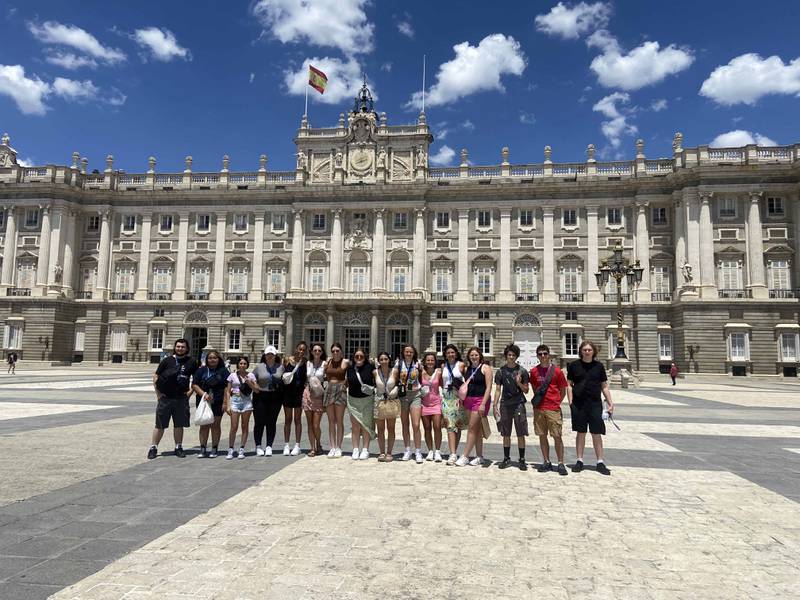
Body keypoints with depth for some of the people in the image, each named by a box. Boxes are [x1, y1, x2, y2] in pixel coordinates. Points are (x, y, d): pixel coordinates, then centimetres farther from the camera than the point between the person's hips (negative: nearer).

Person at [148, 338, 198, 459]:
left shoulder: (191, 362, 4)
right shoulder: (167, 361, 1)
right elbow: (155, 377, 5)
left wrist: (191, 390, 4)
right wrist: (158, 393, -1)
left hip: (181, 398, 1)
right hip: (165, 398, -1)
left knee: (179, 425, 8)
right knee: (160, 425, 4)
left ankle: (178, 447, 20)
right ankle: (153, 448, 15)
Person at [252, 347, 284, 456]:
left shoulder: (280, 367, 7)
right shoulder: (259, 367, 5)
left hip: (275, 398, 1)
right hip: (260, 397, -1)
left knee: (272, 422, 4)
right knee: (259, 422, 1)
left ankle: (269, 446, 12)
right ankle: (258, 446, 12)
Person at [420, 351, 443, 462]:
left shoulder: (438, 372, -3)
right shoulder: (421, 373, 0)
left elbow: (442, 385, 1)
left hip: (436, 402, -2)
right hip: (424, 403, 2)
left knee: (437, 427, -8)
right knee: (427, 428, 7)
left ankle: (437, 452, 3)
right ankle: (430, 451, 17)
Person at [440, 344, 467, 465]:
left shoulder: (461, 365, 1)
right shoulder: (443, 366, 11)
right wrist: (445, 390, 5)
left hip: (458, 397, -1)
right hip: (446, 397, 2)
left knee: (458, 425, 4)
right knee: (450, 425, -8)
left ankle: (454, 452, 15)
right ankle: (453, 454, -12)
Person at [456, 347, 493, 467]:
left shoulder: (485, 368, -6)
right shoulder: (468, 369, 12)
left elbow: (488, 387, -11)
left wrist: (483, 404, -17)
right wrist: (462, 400, 10)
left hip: (480, 399, -6)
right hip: (469, 400, 6)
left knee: (472, 428, -7)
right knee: (477, 430, 11)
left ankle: (465, 456, -3)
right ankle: (479, 456, 17)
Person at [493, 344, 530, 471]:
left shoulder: (522, 371, 2)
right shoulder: (501, 371, 6)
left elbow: (526, 390, 6)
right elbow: (498, 390, 9)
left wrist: (519, 383, -13)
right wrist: (495, 405, 2)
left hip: (519, 404, -1)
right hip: (505, 405, 1)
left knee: (521, 434, 0)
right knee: (506, 434, 7)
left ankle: (522, 460, 10)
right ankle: (506, 459, 18)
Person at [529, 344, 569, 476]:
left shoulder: (557, 371, -1)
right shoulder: (534, 371, 6)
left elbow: (563, 391, 6)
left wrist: (556, 402, 2)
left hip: (553, 409, -3)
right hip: (538, 408, 3)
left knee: (557, 436, -2)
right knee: (542, 436, 7)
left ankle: (561, 463, 7)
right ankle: (546, 462, 17)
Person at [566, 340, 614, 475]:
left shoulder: (599, 366, 4)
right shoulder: (574, 365, 1)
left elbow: (604, 387, 9)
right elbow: (569, 385, 4)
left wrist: (610, 403, 3)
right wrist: (570, 402, -4)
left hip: (595, 405, 1)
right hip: (578, 405, 0)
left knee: (597, 434, 4)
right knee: (580, 433, 8)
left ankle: (600, 462, 14)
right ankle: (579, 461, 18)